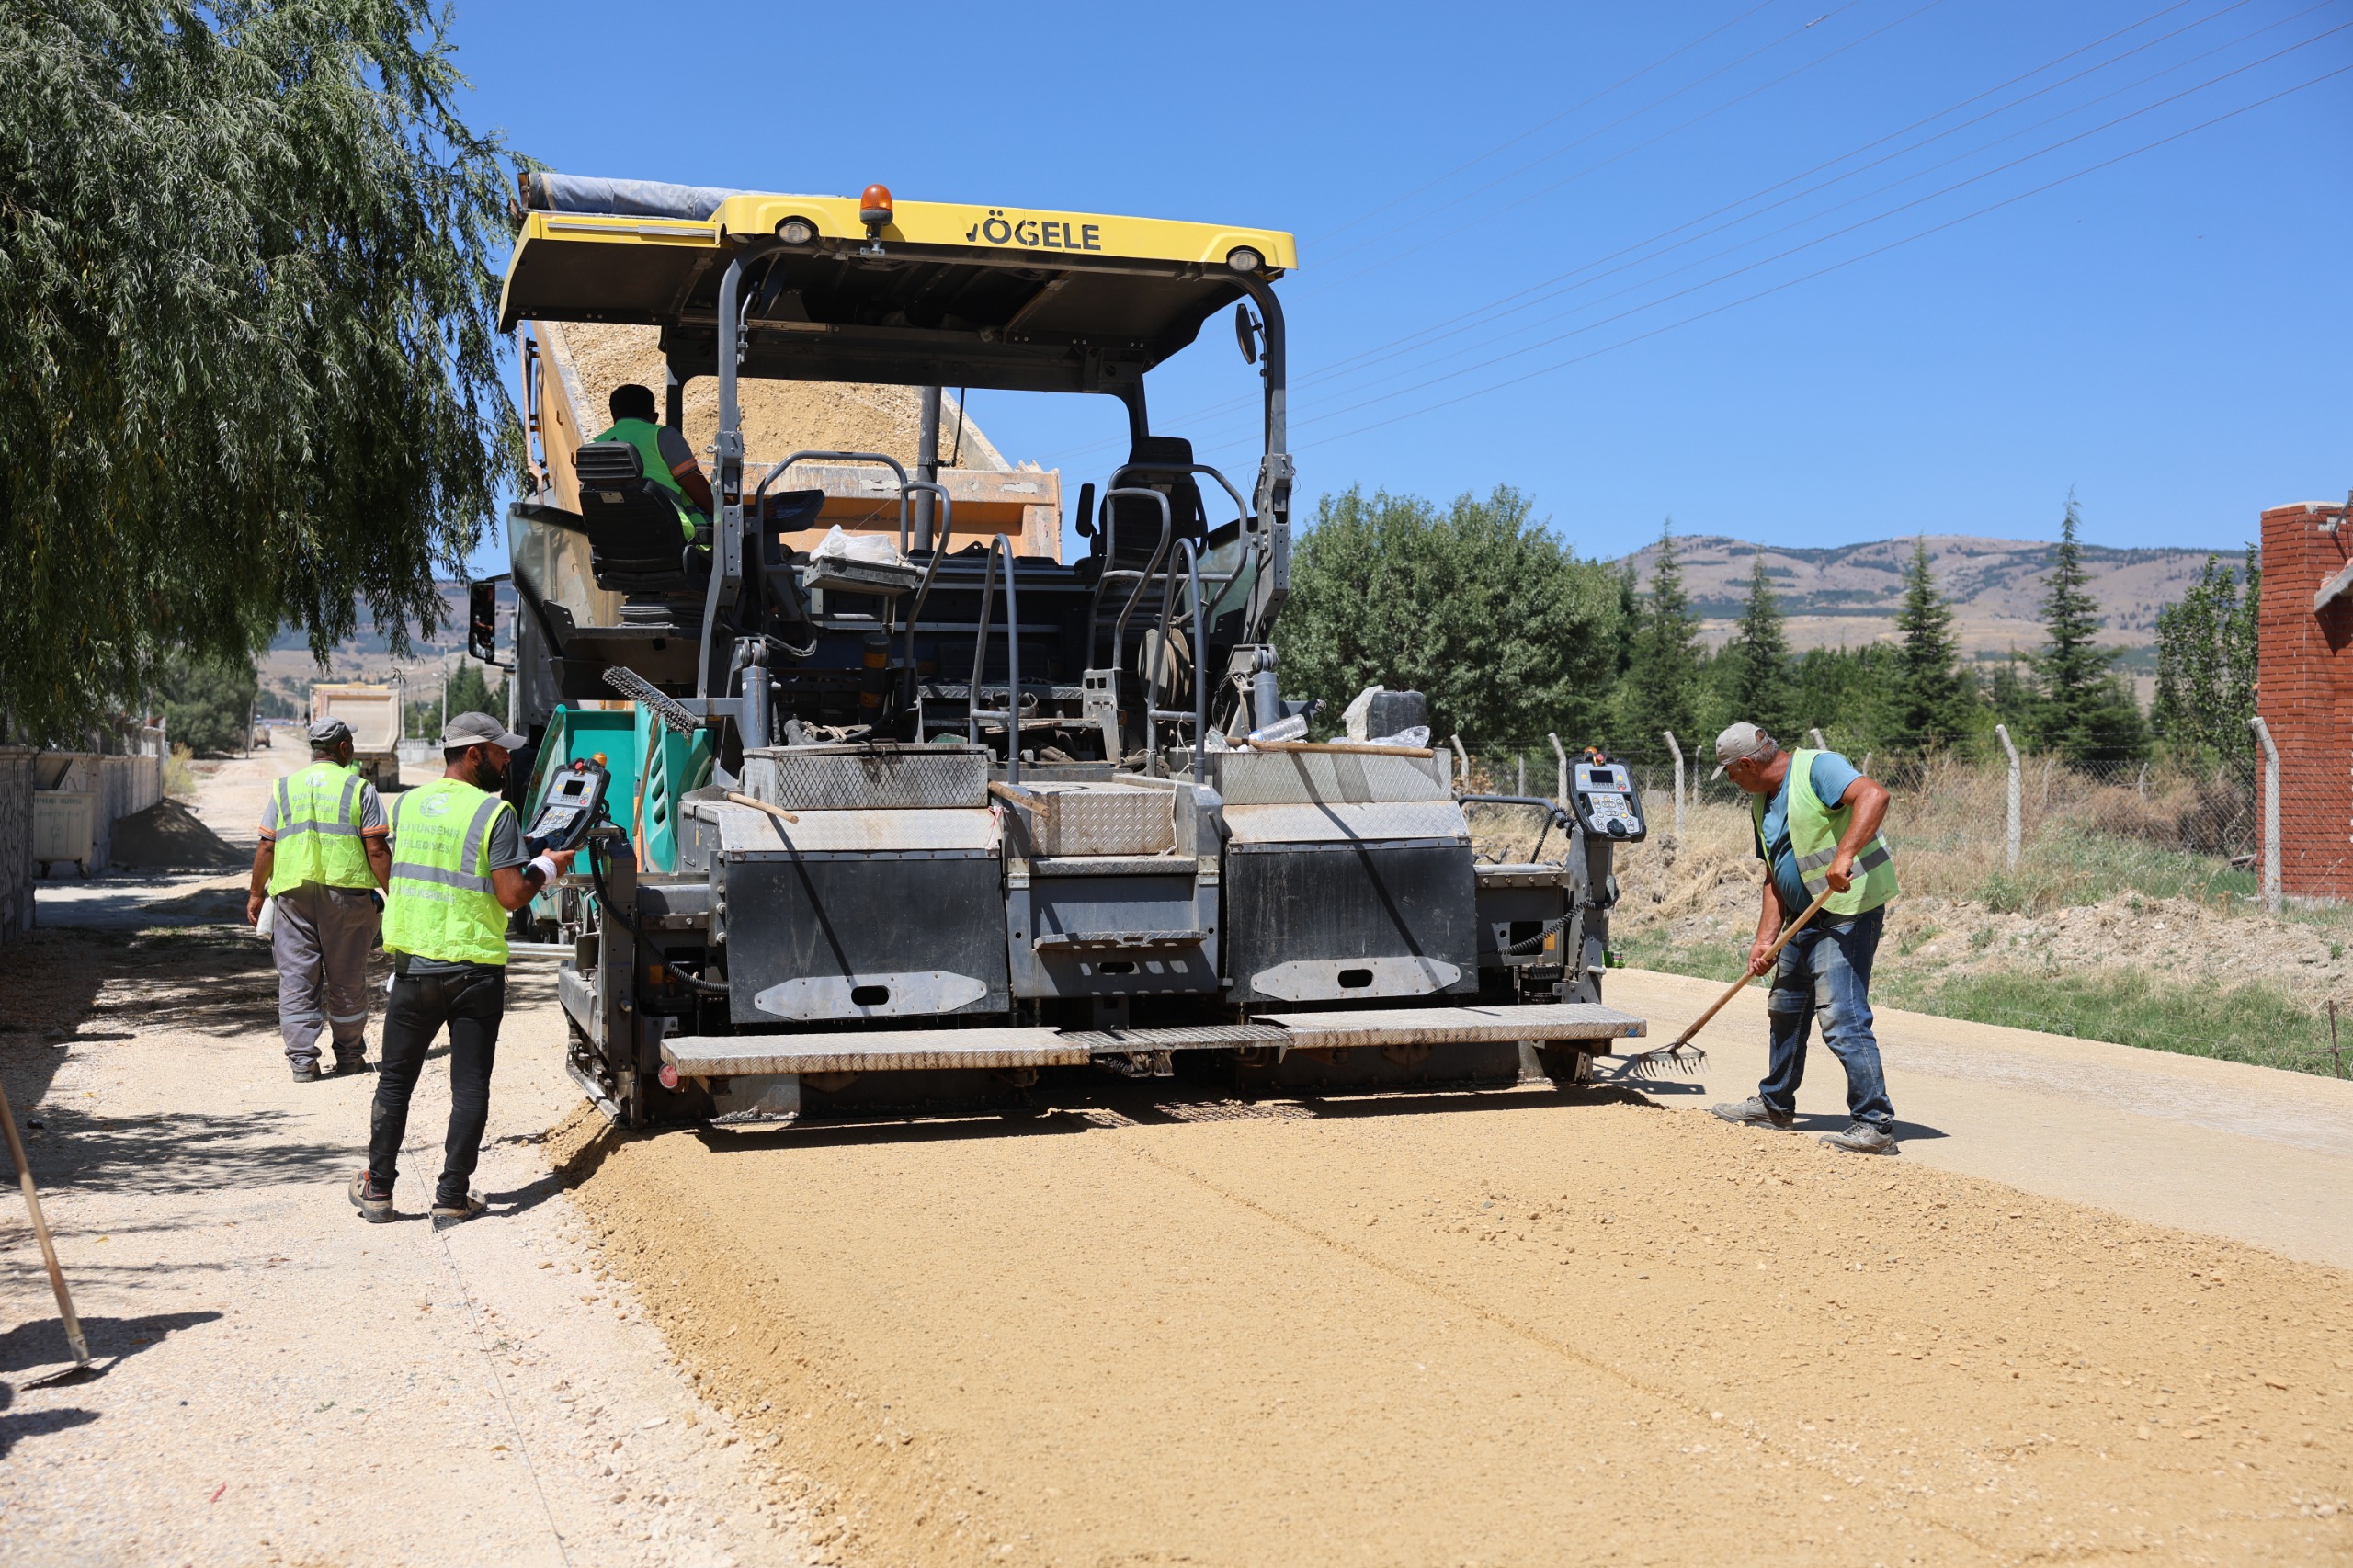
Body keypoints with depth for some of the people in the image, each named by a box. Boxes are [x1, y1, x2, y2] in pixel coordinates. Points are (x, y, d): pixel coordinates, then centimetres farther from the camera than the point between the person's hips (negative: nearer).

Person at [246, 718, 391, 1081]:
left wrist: (256, 893, 17)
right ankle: (349, 1056, 16)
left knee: (296, 976, 5)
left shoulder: (284, 788, 10)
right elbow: (376, 850, -5)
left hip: (293, 892, 2)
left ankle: (301, 1059, 1)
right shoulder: (359, 788, 1)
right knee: (347, 979, 8)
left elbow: (266, 847, 8)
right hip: (346, 890, -2)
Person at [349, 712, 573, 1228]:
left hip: (412, 963, 4)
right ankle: (451, 1196, 6)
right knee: (469, 1086, 5)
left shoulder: (405, 805, 6)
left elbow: (389, 881, 16)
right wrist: (547, 867, 1)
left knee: (395, 1079, 15)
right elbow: (511, 895, -16)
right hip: (474, 968, -4)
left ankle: (378, 1189, 20)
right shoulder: (494, 813, -11)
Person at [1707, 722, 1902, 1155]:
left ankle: (1874, 1124, -10)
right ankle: (1775, 1104, 37)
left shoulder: (1818, 768, -14)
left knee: (1842, 1017, -15)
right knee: (1785, 1010, 20)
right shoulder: (1761, 803, 14)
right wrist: (1765, 938, 4)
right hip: (1804, 916, 10)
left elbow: (1874, 795, -30)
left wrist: (1844, 856, -40)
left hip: (1848, 911, -10)